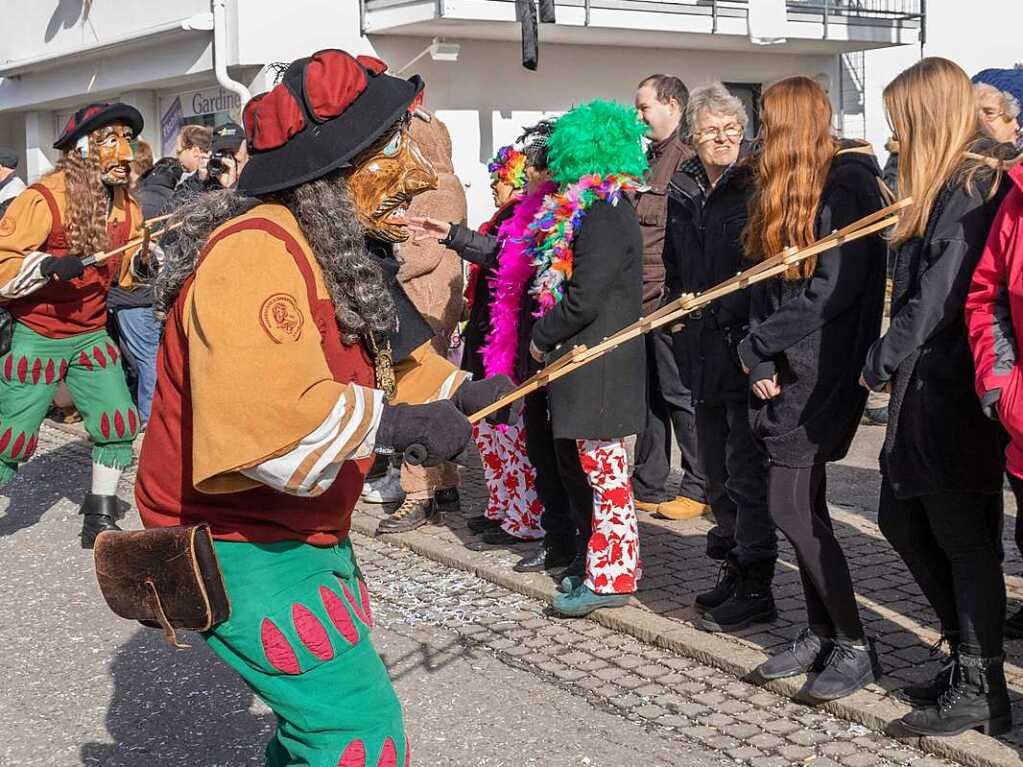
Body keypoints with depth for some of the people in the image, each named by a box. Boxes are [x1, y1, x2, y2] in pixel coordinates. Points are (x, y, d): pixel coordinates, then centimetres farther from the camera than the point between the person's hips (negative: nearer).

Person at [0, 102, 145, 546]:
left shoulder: (126, 208, 3)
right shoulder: (45, 198, -18)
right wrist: (46, 266, -32)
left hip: (91, 336, 6)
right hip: (36, 338, -5)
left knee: (119, 424, 0)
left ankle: (99, 518, 18)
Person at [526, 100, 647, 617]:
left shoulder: (603, 215, -17)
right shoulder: (594, 209, 14)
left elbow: (585, 299, -22)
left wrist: (542, 337, -9)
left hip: (598, 359, -10)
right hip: (583, 358, 10)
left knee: (601, 465, -3)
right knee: (575, 459, 18)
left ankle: (611, 575, 5)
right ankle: (594, 555, 30)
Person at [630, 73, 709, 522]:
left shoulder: (689, 157, -11)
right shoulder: (651, 158, 19)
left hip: (668, 299, -9)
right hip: (639, 301, 9)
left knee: (679, 394, -2)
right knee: (648, 395, 13)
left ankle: (700, 489, 9)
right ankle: (649, 487, 21)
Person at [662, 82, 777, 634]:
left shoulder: (758, 188, -8)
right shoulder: (682, 193, 13)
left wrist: (716, 312, -17)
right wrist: (679, 300, 9)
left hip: (744, 349, -8)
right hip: (702, 352, 8)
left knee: (746, 473, -5)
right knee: (716, 470, 16)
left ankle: (756, 588, 4)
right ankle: (732, 569, 29)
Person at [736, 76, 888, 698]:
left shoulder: (844, 191, -14)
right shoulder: (788, 192, 14)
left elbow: (833, 292, -21)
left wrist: (758, 344, -13)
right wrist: (762, 359, 0)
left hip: (821, 373, -9)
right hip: (788, 371, 9)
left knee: (791, 509, -8)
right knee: (803, 508, 12)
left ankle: (856, 647, 4)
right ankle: (823, 633, 23)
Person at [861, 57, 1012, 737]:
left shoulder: (973, 186, -15)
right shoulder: (946, 188, 15)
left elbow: (937, 299, -20)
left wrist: (880, 363, -10)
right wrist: (892, 364, 6)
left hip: (954, 392, -10)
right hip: (922, 387, 10)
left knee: (964, 539, 0)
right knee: (902, 518, 16)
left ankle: (981, 693, 12)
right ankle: (970, 658, 28)